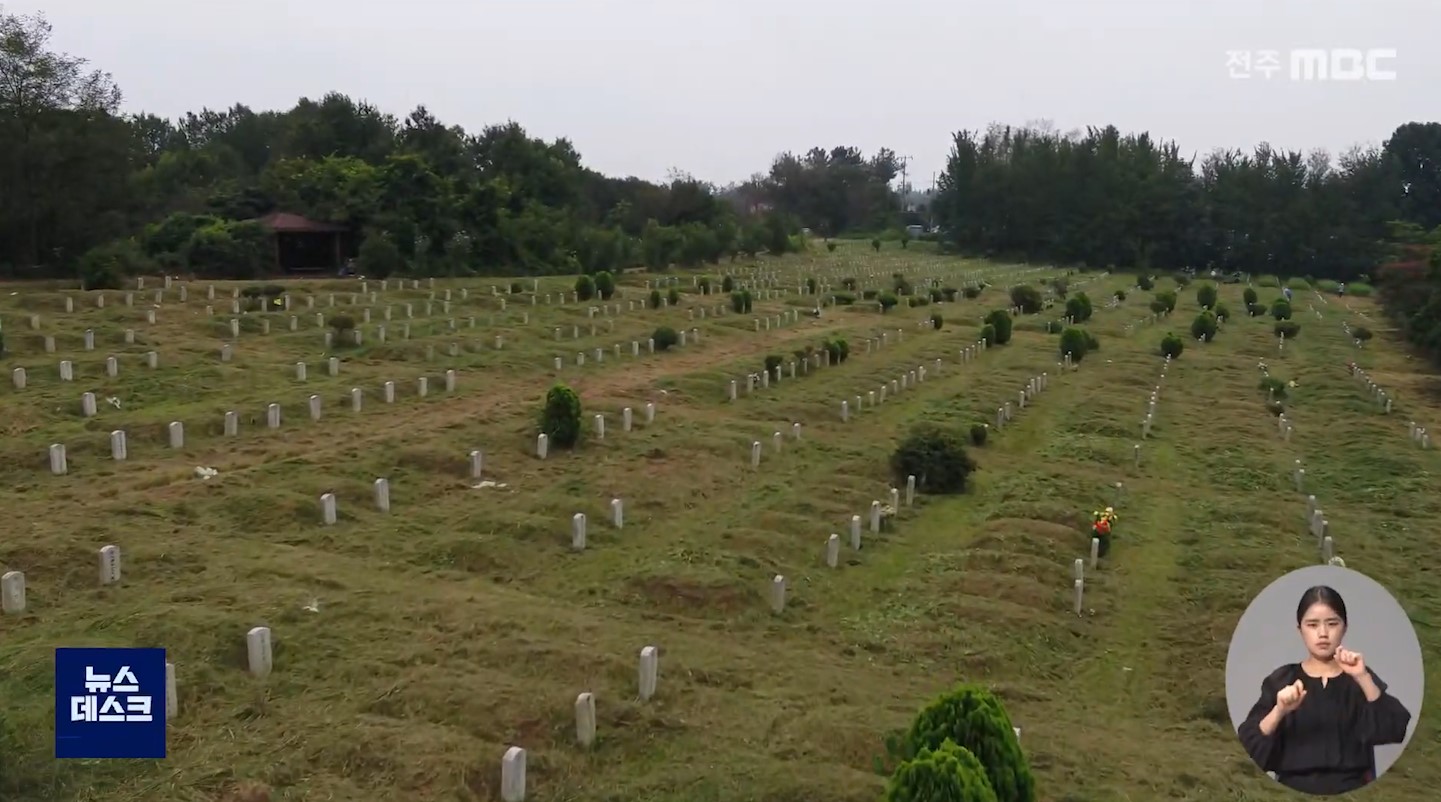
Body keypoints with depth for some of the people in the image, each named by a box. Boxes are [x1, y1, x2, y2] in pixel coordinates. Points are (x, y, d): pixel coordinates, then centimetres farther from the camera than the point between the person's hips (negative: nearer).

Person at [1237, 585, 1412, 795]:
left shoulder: (1359, 677, 9)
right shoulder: (1281, 680, 6)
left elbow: (1395, 730, -7)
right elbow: (1249, 744, -3)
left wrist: (1363, 678, -18)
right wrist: (1279, 711, -19)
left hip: (1350, 788, 1)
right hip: (1295, 787, -1)